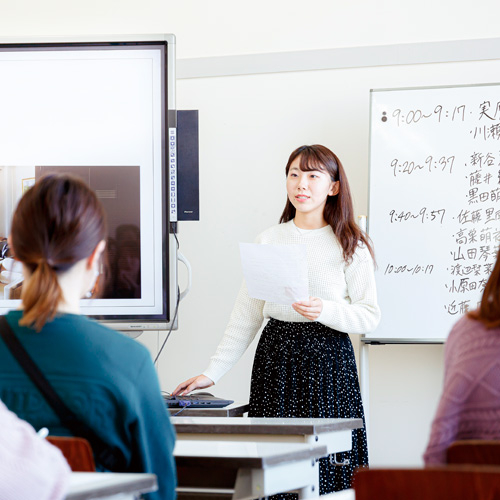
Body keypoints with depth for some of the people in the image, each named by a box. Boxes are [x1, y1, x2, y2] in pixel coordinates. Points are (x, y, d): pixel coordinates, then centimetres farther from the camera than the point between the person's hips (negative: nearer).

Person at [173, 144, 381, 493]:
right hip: (276, 360, 2)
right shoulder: (268, 241, 9)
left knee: (325, 464, -7)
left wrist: (324, 311, -18)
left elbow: (370, 317, -1)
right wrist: (212, 373, 6)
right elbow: (245, 317, 11)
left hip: (329, 359, -2)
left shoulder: (350, 245, 2)